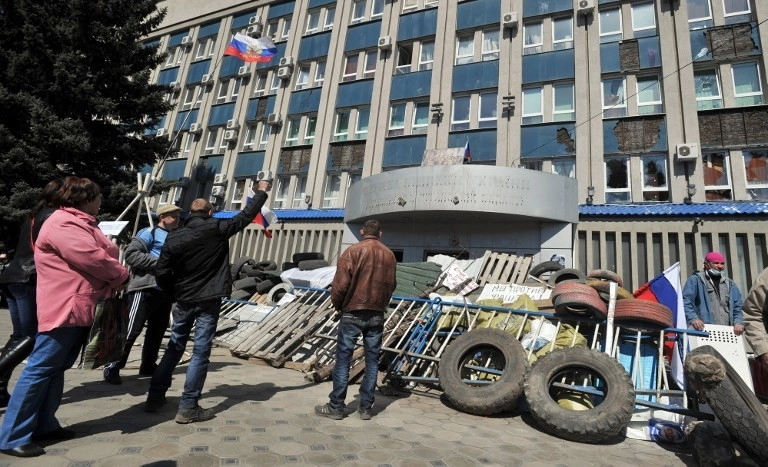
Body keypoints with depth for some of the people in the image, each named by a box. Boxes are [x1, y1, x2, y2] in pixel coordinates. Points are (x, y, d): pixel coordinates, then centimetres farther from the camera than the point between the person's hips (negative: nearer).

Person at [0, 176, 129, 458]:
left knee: (57, 368, 14)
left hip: (81, 307, 10)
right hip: (64, 308, -10)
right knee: (40, 369, -3)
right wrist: (122, 276, -9)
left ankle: (44, 425, 23)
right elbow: (93, 260, -25)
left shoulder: (80, 223, 20)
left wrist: (116, 277, -1)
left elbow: (102, 254, 18)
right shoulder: (63, 224, -15)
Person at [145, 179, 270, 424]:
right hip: (208, 302, -4)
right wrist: (261, 192, 11)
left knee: (174, 348, 19)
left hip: (183, 301, 4)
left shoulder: (174, 237, 0)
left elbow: (161, 272, 0)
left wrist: (175, 295, 14)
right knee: (200, 353, 2)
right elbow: (246, 216, -1)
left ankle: (154, 397, 27)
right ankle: (187, 408, 6)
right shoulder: (217, 229, -10)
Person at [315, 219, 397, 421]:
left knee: (343, 360, 4)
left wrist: (337, 305, 6)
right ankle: (365, 407, 15)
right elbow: (391, 285, 7)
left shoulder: (353, 251, -8)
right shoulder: (389, 255, 4)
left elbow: (340, 284, -10)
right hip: (377, 315, 4)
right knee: (372, 362, 10)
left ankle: (336, 407, 11)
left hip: (352, 313, -3)